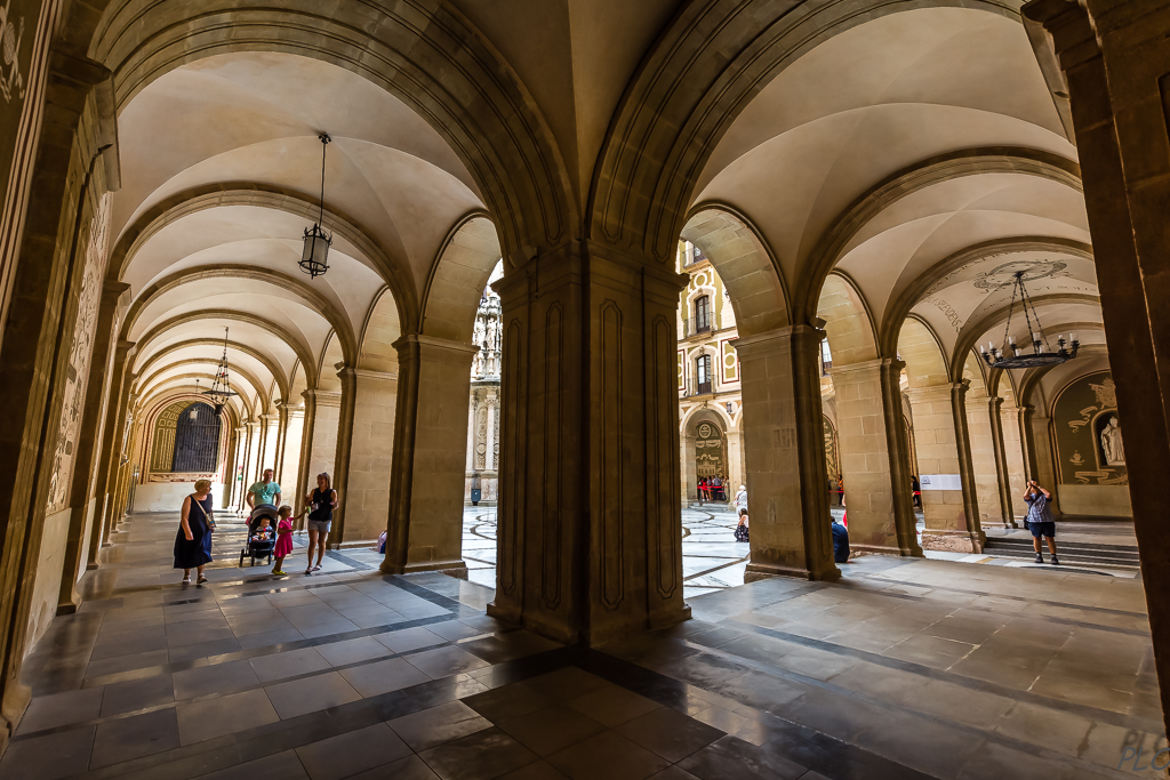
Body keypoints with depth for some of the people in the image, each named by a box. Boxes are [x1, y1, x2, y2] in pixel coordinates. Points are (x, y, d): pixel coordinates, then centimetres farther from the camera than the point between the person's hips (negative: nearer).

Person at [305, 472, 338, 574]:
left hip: (325, 520, -1)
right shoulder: (314, 491, 4)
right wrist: (308, 500, -9)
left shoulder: (332, 492, -4)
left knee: (321, 543, 9)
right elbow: (308, 503, 13)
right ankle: (310, 565, 4)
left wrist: (334, 505, -25)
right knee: (313, 542, -4)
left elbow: (334, 506, -2)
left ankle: (318, 564, 24)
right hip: (313, 519, 1)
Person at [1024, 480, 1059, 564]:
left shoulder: (1044, 496, 8)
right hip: (1034, 521, 0)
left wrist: (1039, 487, -4)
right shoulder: (1030, 497, 8)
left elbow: (1049, 494, -14)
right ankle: (1039, 556, 17)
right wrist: (1029, 486, -4)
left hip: (1047, 521, 0)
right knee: (1036, 538, 6)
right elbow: (1025, 495, -15)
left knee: (1050, 539, 2)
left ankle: (1054, 557, 9)